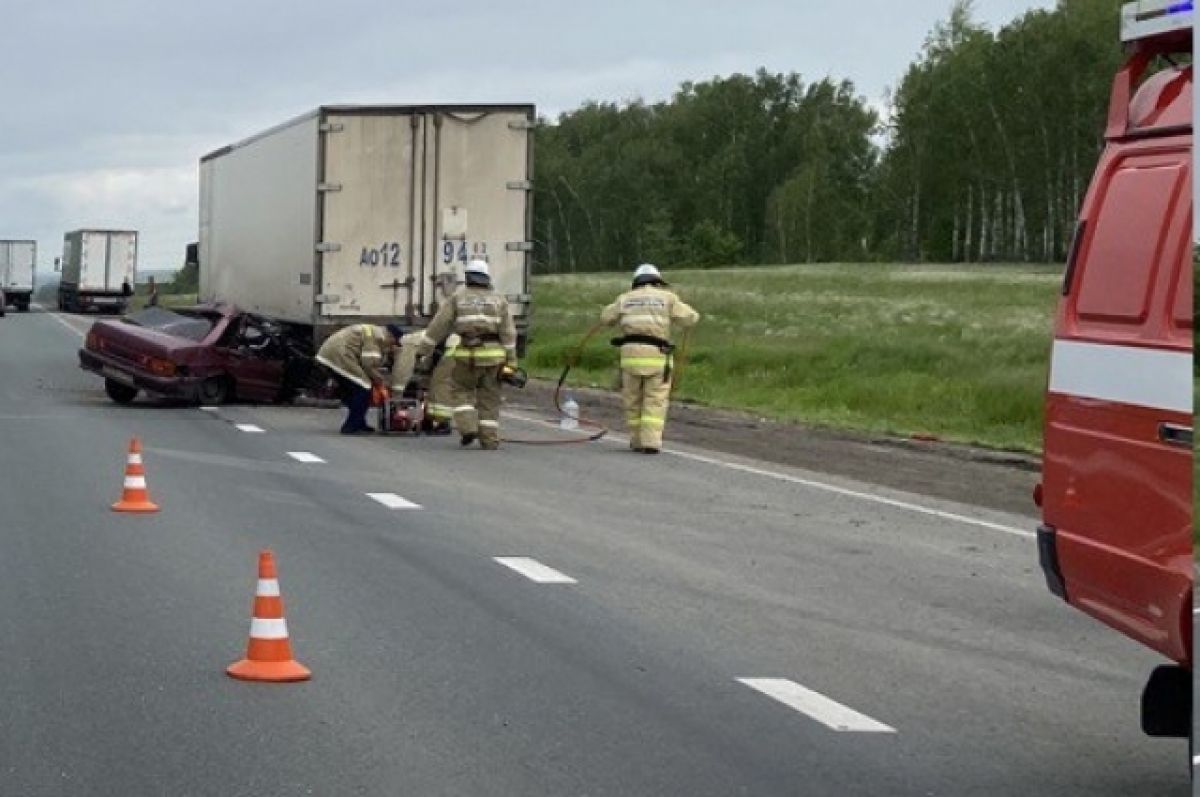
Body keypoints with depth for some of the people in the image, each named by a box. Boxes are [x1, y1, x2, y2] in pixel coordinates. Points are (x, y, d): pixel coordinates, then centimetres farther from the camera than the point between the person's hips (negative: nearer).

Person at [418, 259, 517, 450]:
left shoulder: (458, 297, 8)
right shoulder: (499, 300, 11)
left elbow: (438, 325, 6)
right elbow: (508, 332, 3)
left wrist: (425, 351, 12)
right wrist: (511, 363, 3)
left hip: (468, 354, -2)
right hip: (493, 354, 2)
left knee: (461, 391, 16)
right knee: (489, 398, 9)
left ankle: (468, 427, 0)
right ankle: (489, 439, 5)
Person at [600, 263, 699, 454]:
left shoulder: (626, 298, 14)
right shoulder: (667, 297, 7)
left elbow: (606, 318, 26)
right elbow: (691, 318, 7)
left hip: (631, 353, 2)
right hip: (657, 355, -2)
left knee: (633, 399, 16)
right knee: (655, 402, 4)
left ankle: (637, 441, 20)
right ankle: (650, 443, -8)